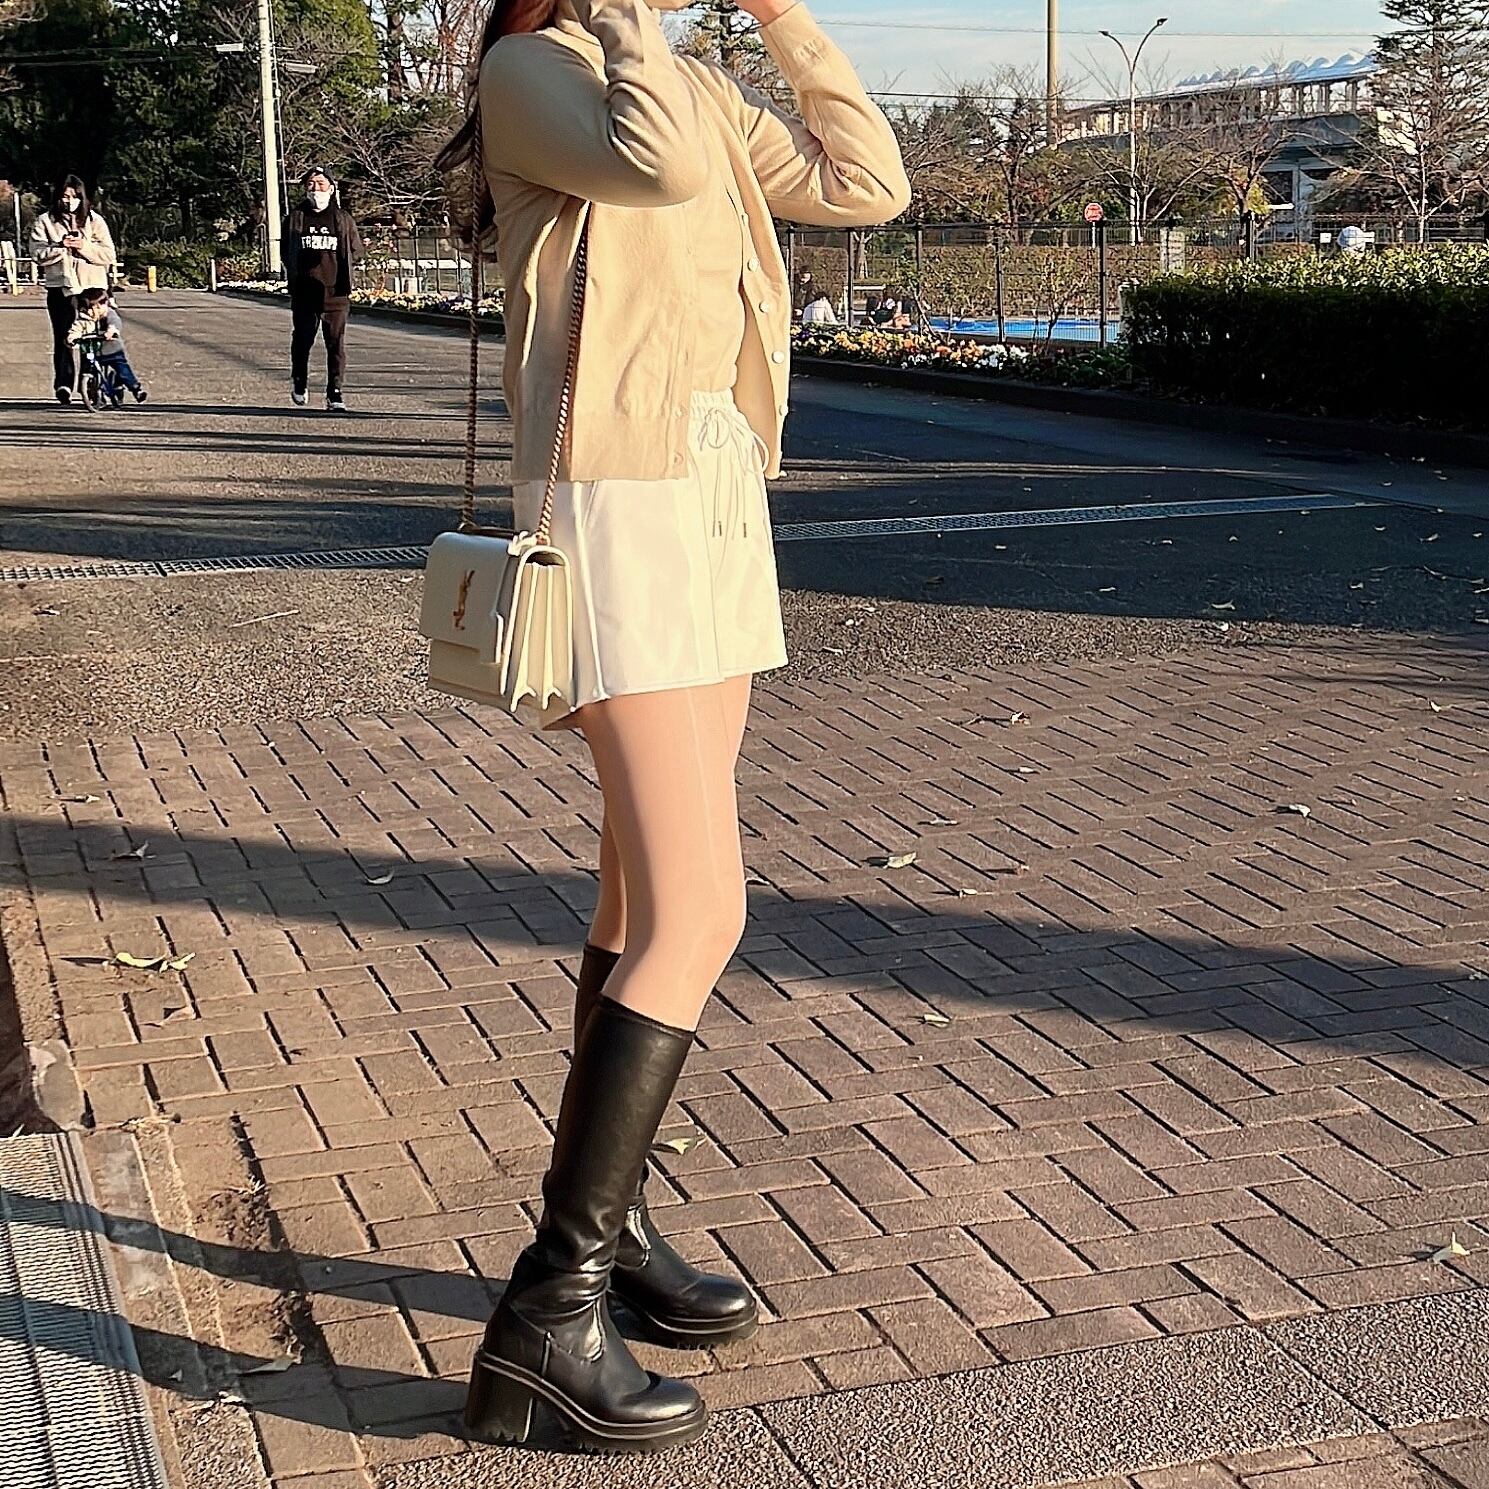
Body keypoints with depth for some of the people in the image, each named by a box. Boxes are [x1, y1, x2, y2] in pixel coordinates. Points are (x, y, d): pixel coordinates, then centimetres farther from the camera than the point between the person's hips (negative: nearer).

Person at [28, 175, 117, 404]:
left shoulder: (94, 220, 9)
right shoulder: (45, 221, 8)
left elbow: (108, 254, 2)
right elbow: (37, 255, 0)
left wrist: (85, 247, -13)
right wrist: (60, 247, -15)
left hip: (93, 287, 1)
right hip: (60, 288, -1)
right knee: (63, 338, -9)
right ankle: (63, 384, -14)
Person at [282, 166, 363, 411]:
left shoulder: (343, 218, 6)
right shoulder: (296, 218, 8)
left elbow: (356, 251, 9)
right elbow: (286, 252, 12)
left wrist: (335, 266, -3)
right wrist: (297, 274, 1)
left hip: (335, 292, -1)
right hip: (304, 292, 1)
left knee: (336, 343, -4)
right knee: (302, 340, 6)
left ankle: (335, 393, 0)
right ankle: (299, 382, 29)